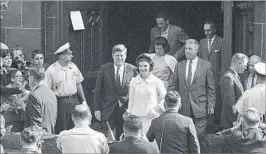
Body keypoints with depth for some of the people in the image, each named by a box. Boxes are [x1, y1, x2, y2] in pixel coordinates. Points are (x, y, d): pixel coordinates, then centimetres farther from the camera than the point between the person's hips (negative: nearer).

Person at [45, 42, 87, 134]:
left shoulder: (73, 67, 6)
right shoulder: (51, 70, -10)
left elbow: (78, 84, 14)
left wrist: (84, 100, 12)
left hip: (74, 100, 5)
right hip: (60, 102, -5)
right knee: (60, 132, 0)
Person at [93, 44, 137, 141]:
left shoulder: (132, 70, -1)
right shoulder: (104, 69, 0)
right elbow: (97, 90, 3)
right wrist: (97, 109, -2)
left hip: (126, 110, 0)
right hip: (108, 110, 0)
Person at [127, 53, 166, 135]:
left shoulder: (157, 82, -1)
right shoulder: (133, 81, 6)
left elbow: (164, 98, 9)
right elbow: (131, 100, 12)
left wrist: (158, 109, -3)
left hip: (151, 117, -2)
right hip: (137, 116, 2)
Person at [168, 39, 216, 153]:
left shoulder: (206, 65, 2)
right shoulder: (179, 66, 10)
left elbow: (211, 88, 2)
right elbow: (173, 85, 11)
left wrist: (211, 105, -3)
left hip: (200, 108, -3)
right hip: (184, 108, 3)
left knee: (199, 136, -4)